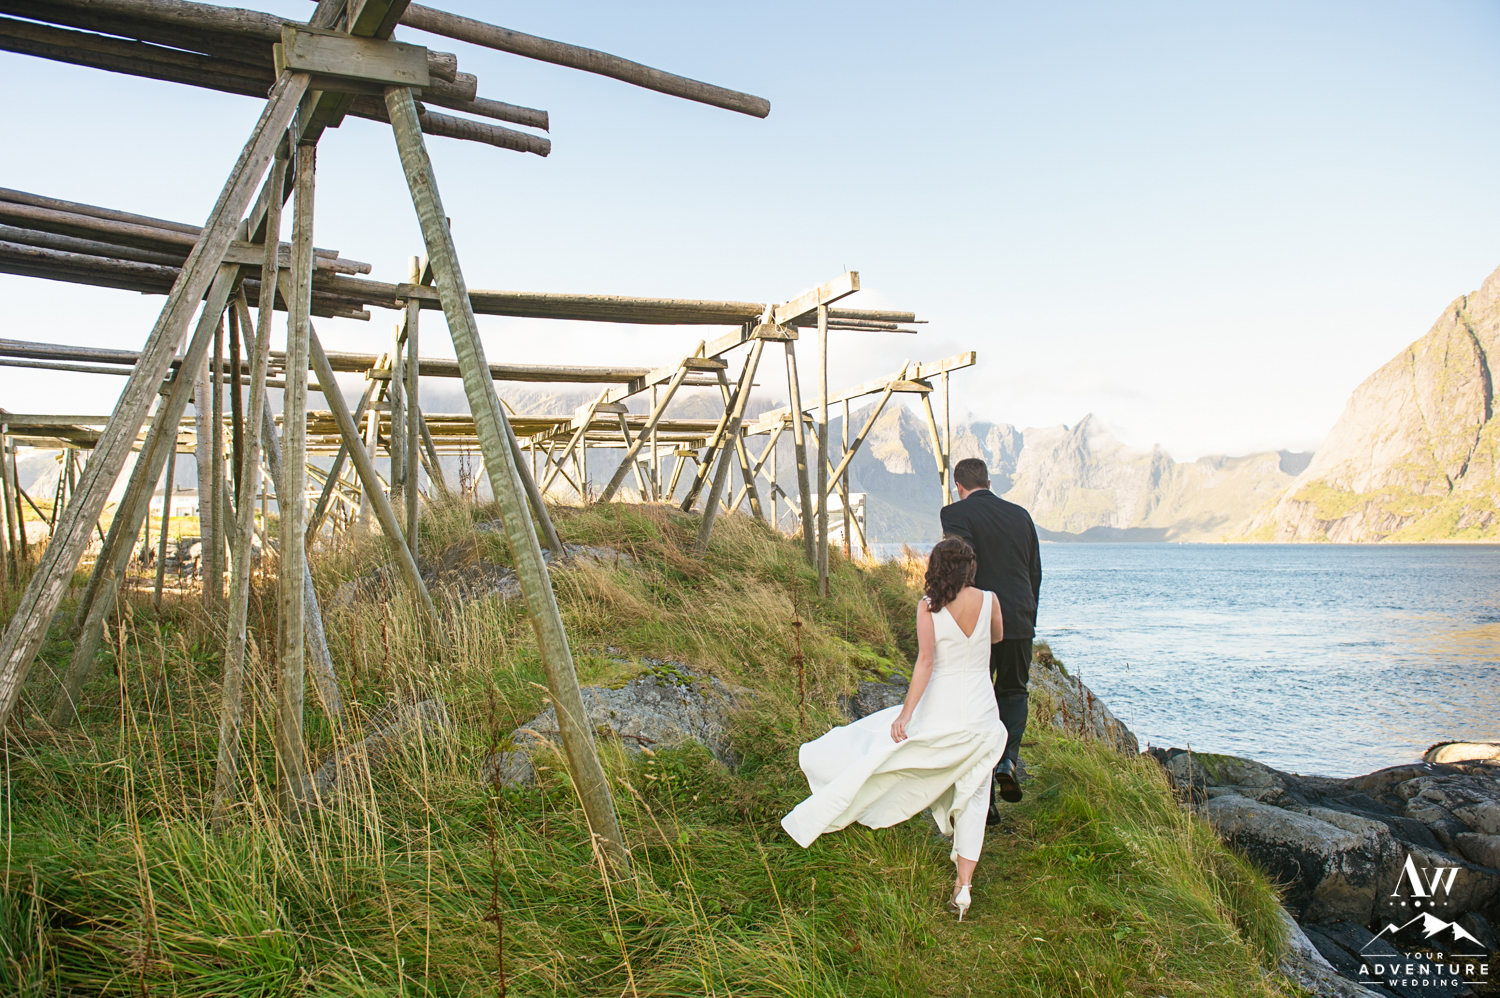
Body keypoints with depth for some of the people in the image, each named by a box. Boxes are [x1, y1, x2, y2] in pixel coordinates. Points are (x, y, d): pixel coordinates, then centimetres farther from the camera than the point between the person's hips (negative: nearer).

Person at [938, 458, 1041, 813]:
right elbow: (1035, 573, 14)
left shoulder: (956, 513, -6)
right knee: (1014, 693, 25)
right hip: (1019, 624, 4)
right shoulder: (1020, 515, 10)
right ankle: (1008, 759, 4)